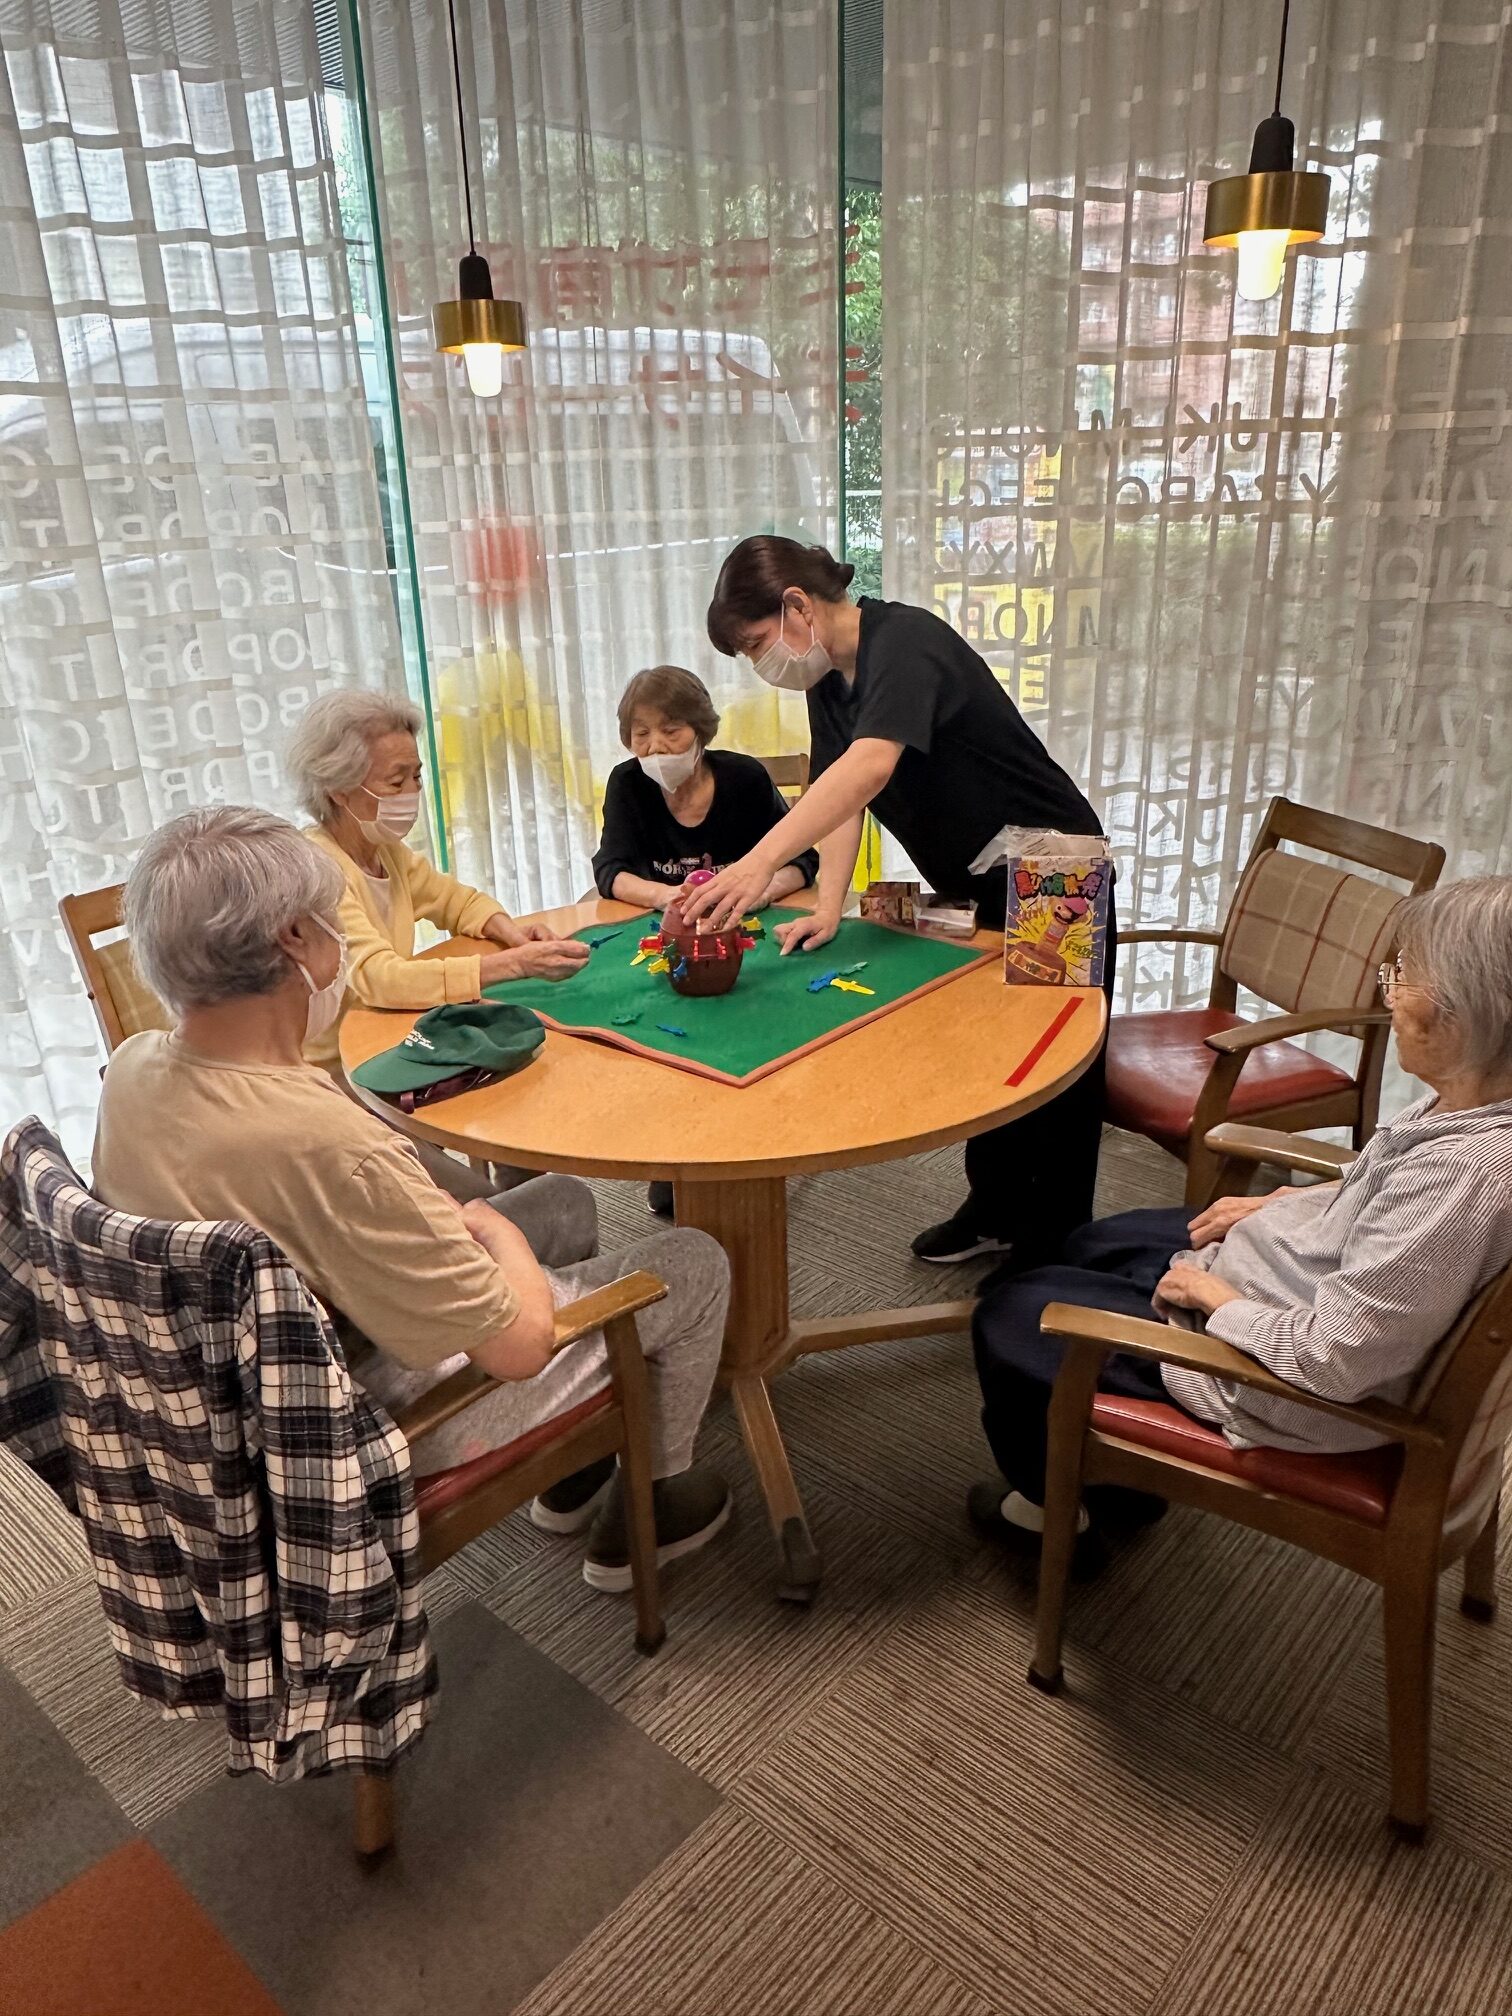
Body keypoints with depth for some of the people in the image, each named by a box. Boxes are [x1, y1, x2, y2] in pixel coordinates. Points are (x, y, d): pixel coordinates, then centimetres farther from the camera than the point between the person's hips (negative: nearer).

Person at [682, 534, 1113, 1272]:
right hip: (993, 888, 9)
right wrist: (828, 907, -16)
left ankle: (1052, 1254, 15)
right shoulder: (829, 679, 3)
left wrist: (760, 861, -53)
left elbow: (870, 767, -43)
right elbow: (841, 800, -2)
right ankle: (994, 1211, 35)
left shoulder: (904, 643, -26)